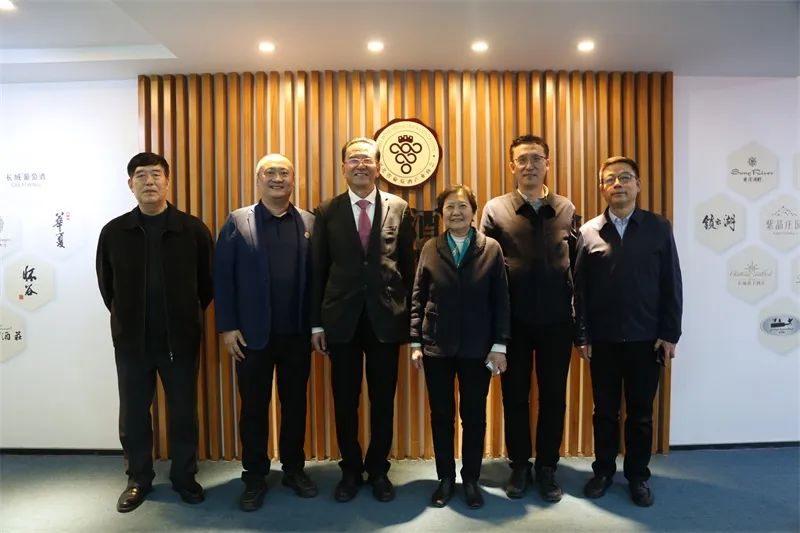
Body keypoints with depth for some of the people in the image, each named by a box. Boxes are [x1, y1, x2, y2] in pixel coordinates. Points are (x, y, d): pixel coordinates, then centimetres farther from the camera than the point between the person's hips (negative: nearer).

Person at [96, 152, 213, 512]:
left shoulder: (193, 230, -7)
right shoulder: (113, 232, -1)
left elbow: (207, 282, 1)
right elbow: (106, 285, 10)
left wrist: (188, 318, 5)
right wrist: (128, 318, 11)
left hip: (180, 339, -1)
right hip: (131, 339, 2)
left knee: (183, 412, 11)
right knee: (133, 413, 13)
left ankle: (184, 477, 30)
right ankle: (138, 479, 33)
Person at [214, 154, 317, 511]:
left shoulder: (309, 223, 3)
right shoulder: (237, 222, -1)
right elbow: (222, 276, -3)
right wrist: (227, 327, -8)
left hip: (298, 334, 2)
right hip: (253, 334, -1)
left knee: (295, 403, 13)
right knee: (253, 406, 11)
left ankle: (294, 469, 31)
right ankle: (254, 477, 27)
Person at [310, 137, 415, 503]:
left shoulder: (399, 209, 3)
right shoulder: (327, 212, 3)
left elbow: (409, 266, 4)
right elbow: (318, 271, 3)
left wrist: (412, 318, 2)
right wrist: (316, 323, 1)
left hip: (386, 318, 0)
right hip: (342, 319, 0)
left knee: (383, 400, 11)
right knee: (345, 401, 10)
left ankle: (378, 470, 31)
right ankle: (350, 470, 30)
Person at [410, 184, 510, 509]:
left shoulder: (491, 249, 0)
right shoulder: (430, 249, 3)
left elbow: (501, 301, -1)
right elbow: (418, 298, 3)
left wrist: (499, 345, -5)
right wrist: (415, 342, -2)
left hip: (477, 347, -1)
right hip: (437, 347, 1)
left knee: (474, 416, 10)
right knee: (441, 415, 11)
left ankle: (471, 480, 27)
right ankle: (445, 478, 28)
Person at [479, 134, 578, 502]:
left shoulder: (567, 209, 4)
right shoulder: (495, 209, -1)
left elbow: (577, 266, 5)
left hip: (556, 321, 1)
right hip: (513, 321, -1)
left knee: (553, 398, 11)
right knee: (515, 397, 10)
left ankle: (547, 468, 27)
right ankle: (519, 466, 28)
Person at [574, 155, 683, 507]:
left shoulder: (658, 227, 1)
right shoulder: (588, 232, 0)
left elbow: (671, 284, 0)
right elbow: (578, 288, -1)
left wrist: (670, 334, -4)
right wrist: (581, 336, -3)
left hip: (646, 339, 0)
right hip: (602, 340, 0)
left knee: (641, 413, 12)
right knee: (605, 411, 13)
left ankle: (638, 475, 29)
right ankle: (603, 470, 30)